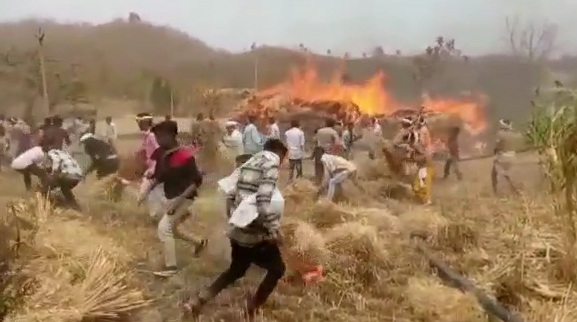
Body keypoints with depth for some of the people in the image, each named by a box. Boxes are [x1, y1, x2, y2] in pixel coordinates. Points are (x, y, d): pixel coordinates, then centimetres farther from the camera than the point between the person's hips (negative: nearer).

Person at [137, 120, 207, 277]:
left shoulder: (185, 155, -24)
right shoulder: (161, 154, -2)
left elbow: (197, 181, -22)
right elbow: (159, 176, 11)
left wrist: (179, 200, -27)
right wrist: (146, 192, -3)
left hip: (184, 198, -8)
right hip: (170, 197, 8)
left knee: (164, 227, -14)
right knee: (171, 229, 18)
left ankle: (170, 267, -1)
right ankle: (199, 242, 41)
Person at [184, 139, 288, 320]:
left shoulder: (249, 163, 15)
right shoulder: (272, 162, -10)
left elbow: (231, 196, 14)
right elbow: (264, 199, -24)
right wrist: (274, 230, -21)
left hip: (238, 231, 8)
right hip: (256, 233, -8)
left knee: (236, 270, 25)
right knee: (277, 269, 12)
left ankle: (197, 302, 19)